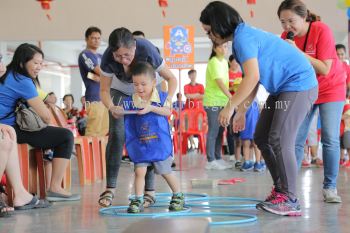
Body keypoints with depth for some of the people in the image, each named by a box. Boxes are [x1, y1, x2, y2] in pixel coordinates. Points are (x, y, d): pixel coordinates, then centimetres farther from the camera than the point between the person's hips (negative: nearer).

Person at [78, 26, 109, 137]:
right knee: (93, 134, -12)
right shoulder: (85, 55, -3)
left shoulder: (101, 57, 21)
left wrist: (100, 77, -9)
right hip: (95, 98, -8)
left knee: (105, 133, 6)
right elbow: (102, 73, -11)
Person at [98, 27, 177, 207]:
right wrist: (111, 107, -42)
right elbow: (104, 90, -21)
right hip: (120, 91, 1)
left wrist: (168, 97, -45)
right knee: (116, 135, -11)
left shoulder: (147, 50, -37)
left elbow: (171, 78, -25)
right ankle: (110, 188, -4)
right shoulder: (108, 58, -32)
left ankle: (149, 191, -6)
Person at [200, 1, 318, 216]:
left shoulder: (243, 37, -18)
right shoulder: (244, 36, 12)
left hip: (299, 83, -11)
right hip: (282, 88, 11)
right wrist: (241, 112, 15)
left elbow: (252, 77, -27)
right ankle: (280, 190, 14)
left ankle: (290, 201, -12)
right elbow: (253, 82, 15)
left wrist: (230, 107, -20)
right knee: (261, 137, 9)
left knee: (280, 140, -16)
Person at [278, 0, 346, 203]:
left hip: (331, 89, -4)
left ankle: (330, 187, -2)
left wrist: (297, 51, -32)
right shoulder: (287, 36, -9)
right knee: (296, 139, -2)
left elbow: (325, 69, -27)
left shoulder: (322, 31, -23)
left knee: (330, 139, -10)